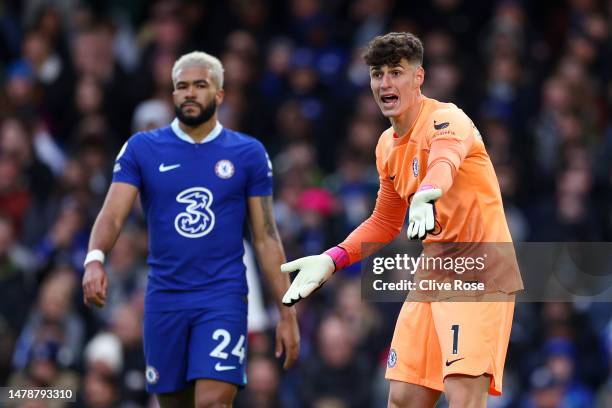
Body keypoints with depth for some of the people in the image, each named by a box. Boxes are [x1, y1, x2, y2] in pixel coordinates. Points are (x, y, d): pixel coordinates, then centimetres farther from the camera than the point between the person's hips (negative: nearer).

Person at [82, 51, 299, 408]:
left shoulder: (249, 154, 4)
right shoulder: (142, 149, 5)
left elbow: (266, 237, 6)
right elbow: (113, 214, -5)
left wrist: (287, 313, 2)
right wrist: (95, 259, -27)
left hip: (223, 298, -2)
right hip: (164, 298, 2)